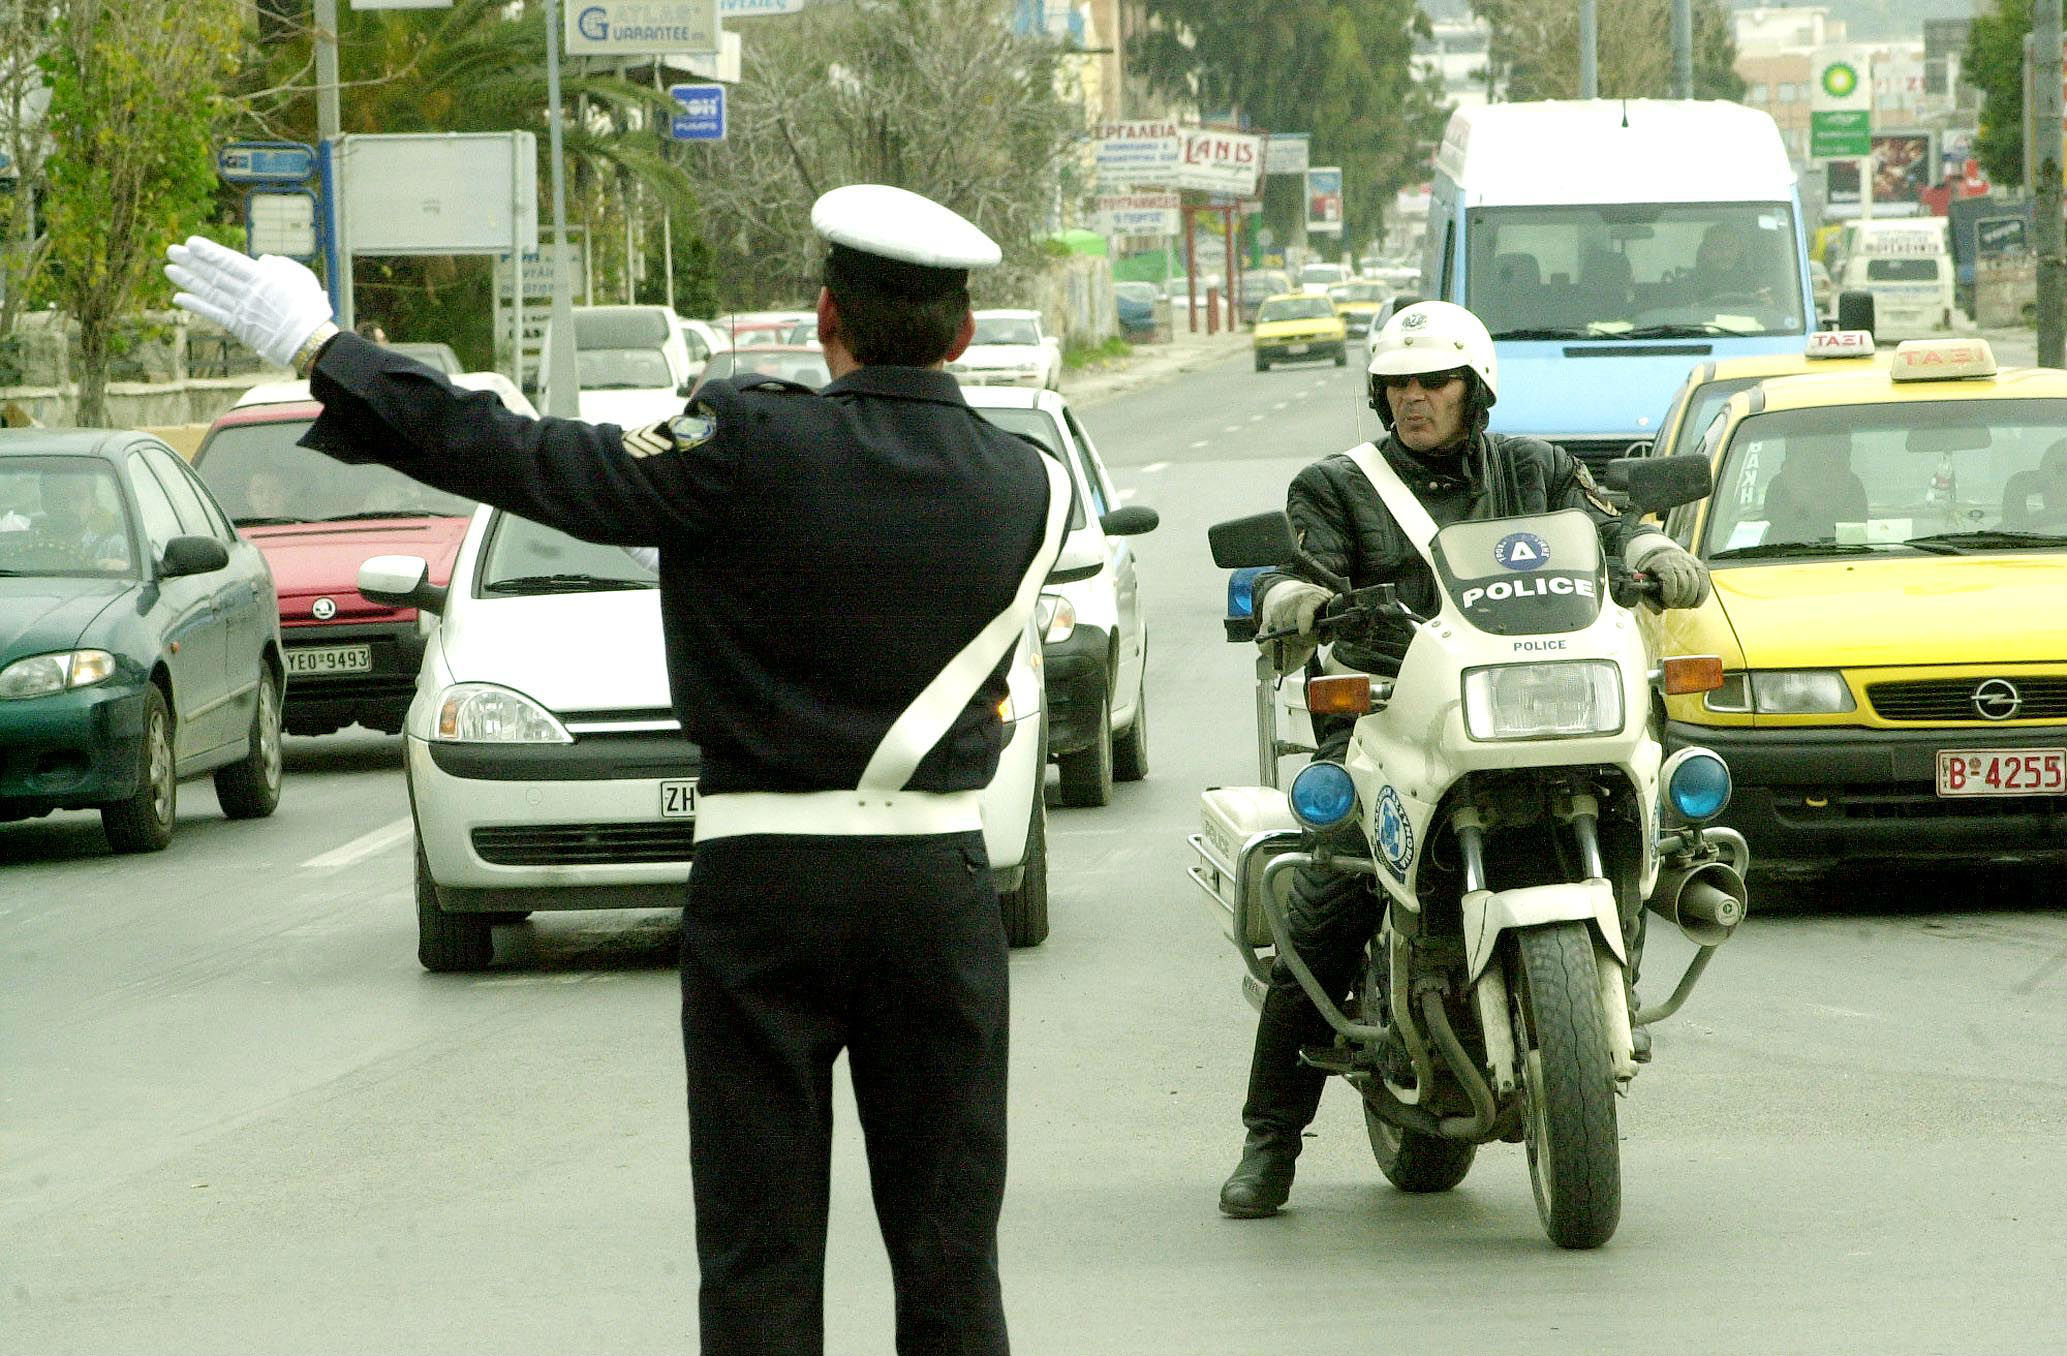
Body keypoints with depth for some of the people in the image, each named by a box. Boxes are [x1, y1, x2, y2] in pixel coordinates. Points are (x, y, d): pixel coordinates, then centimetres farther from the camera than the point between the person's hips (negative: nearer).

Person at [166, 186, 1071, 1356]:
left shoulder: (753, 452, -12)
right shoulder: (1030, 486, -1)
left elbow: (522, 459, -9)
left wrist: (317, 350, -1)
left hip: (764, 876, -3)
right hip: (940, 880, 3)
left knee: (758, 1256, 4)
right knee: (950, 1254, 9)